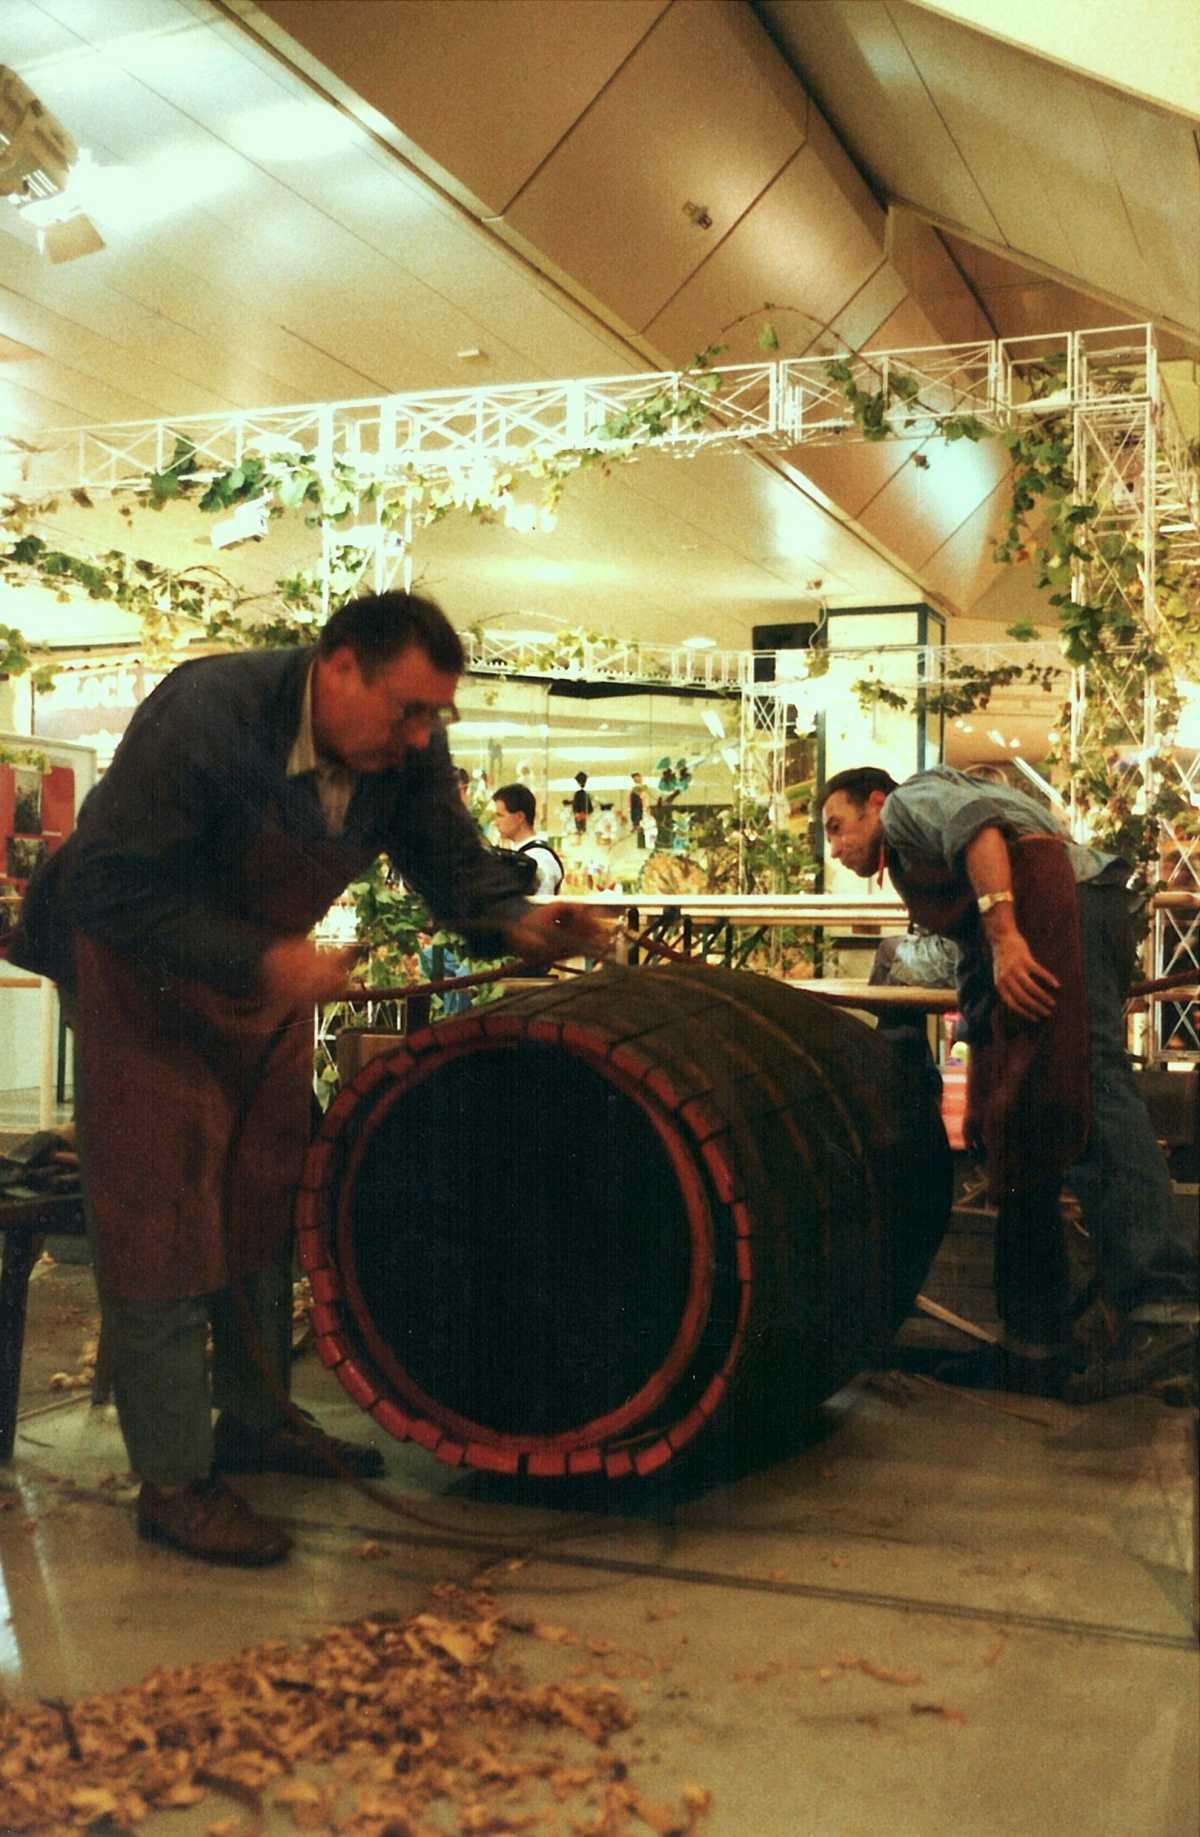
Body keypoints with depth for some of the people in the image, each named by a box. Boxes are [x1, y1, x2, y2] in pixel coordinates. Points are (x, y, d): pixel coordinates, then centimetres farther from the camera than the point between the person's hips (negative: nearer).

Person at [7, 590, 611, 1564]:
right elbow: (109, 888, -31)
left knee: (269, 1199, 12)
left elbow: (450, 856, -4)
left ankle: (255, 1422, 28)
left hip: (269, 972, 7)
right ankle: (173, 1481, 2)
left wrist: (516, 923, -25)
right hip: (136, 967, -7)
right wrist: (258, 963, -36)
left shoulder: (410, 748, -12)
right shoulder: (205, 713, -31)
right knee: (160, 1217, -7)